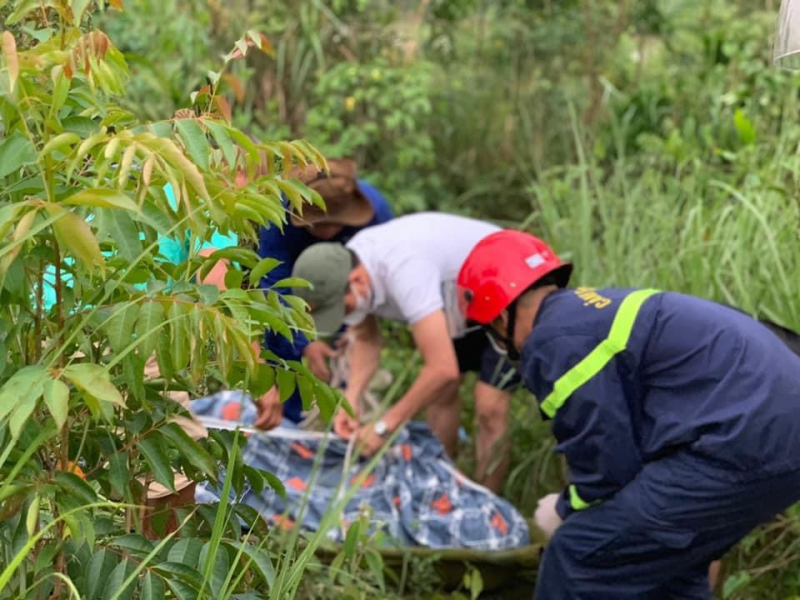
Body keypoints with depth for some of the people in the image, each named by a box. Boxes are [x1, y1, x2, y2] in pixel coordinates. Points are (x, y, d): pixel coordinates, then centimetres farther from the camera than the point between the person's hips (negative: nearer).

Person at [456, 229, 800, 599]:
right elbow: (623, 440, 28)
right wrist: (577, 510, 32)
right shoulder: (597, 309, 22)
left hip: (741, 444, -11)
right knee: (664, 564, 27)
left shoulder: (555, 342, -9)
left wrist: (568, 513, 14)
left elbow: (606, 462, -6)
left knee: (581, 557, -4)